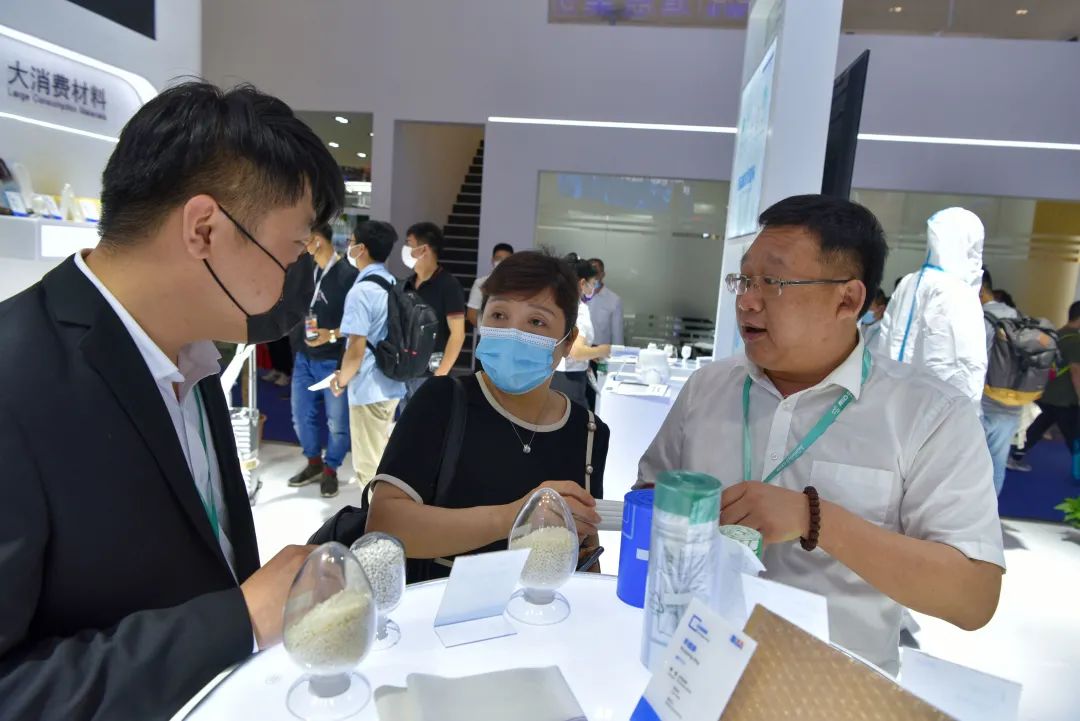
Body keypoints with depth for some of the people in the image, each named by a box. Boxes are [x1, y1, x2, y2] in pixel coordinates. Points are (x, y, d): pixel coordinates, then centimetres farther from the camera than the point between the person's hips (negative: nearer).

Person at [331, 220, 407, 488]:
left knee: (368, 467, 4)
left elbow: (357, 348, -20)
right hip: (391, 384, 9)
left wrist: (342, 379, -3)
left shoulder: (362, 291, -18)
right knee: (381, 459, 22)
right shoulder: (393, 284, 8)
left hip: (369, 389, -9)